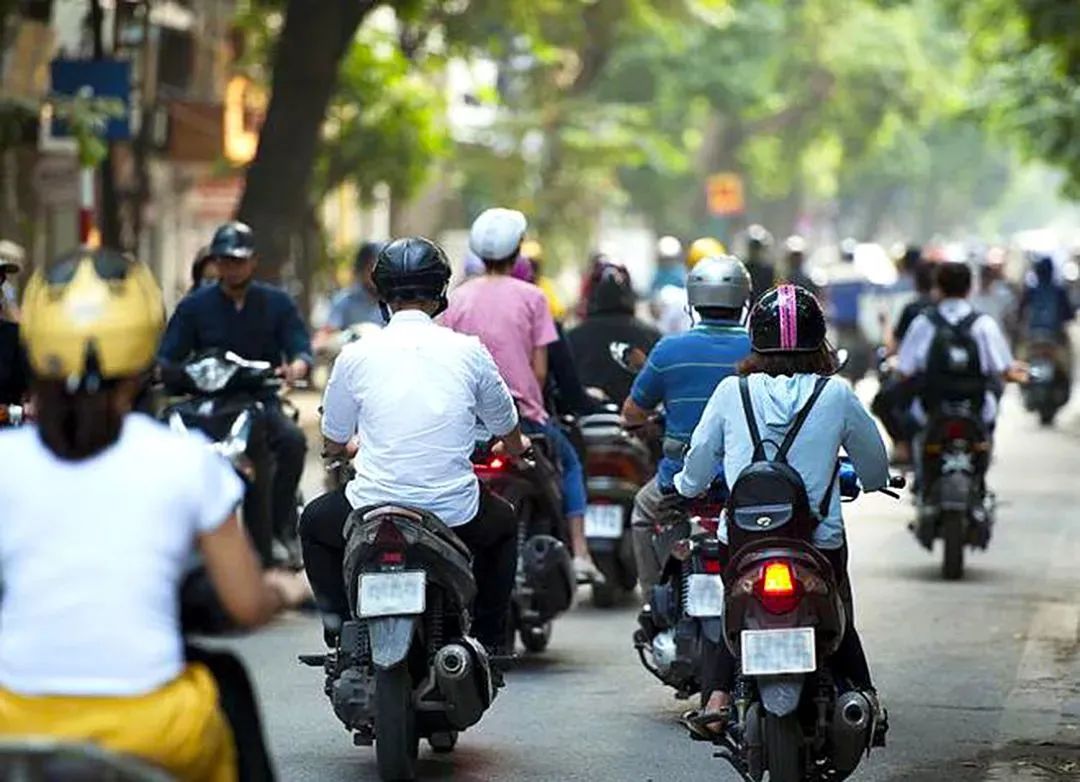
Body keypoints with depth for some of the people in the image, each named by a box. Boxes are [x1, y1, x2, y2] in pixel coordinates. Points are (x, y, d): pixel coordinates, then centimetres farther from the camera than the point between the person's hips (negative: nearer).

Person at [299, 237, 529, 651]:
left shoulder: (356, 355, -2)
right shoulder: (469, 351, 0)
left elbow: (332, 444, 11)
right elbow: (512, 439, 15)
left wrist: (347, 448, 37)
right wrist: (516, 446, 40)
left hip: (373, 507, -1)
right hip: (455, 513, 1)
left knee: (314, 523, 30)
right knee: (503, 524, 34)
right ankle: (488, 640, 28)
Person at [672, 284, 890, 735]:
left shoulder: (731, 392, -3)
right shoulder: (836, 394, -3)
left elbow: (699, 462, 5)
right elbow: (874, 466, 8)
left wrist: (686, 487, 27)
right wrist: (872, 482, 31)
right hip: (821, 540, 0)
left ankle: (716, 694, 1)